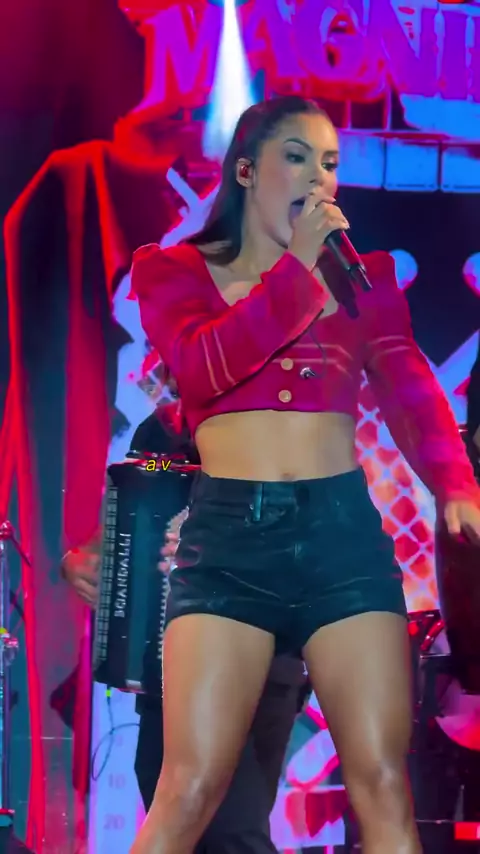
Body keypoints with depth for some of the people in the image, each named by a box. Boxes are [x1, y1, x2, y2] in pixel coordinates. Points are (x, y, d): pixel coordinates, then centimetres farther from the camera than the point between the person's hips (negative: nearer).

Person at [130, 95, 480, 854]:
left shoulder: (362, 274, 16)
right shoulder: (172, 270, 9)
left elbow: (410, 388, 3)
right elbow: (204, 367, -11)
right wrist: (297, 265, -7)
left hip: (344, 528, 3)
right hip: (229, 533, -2)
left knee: (383, 786, -4)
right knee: (190, 792, -11)